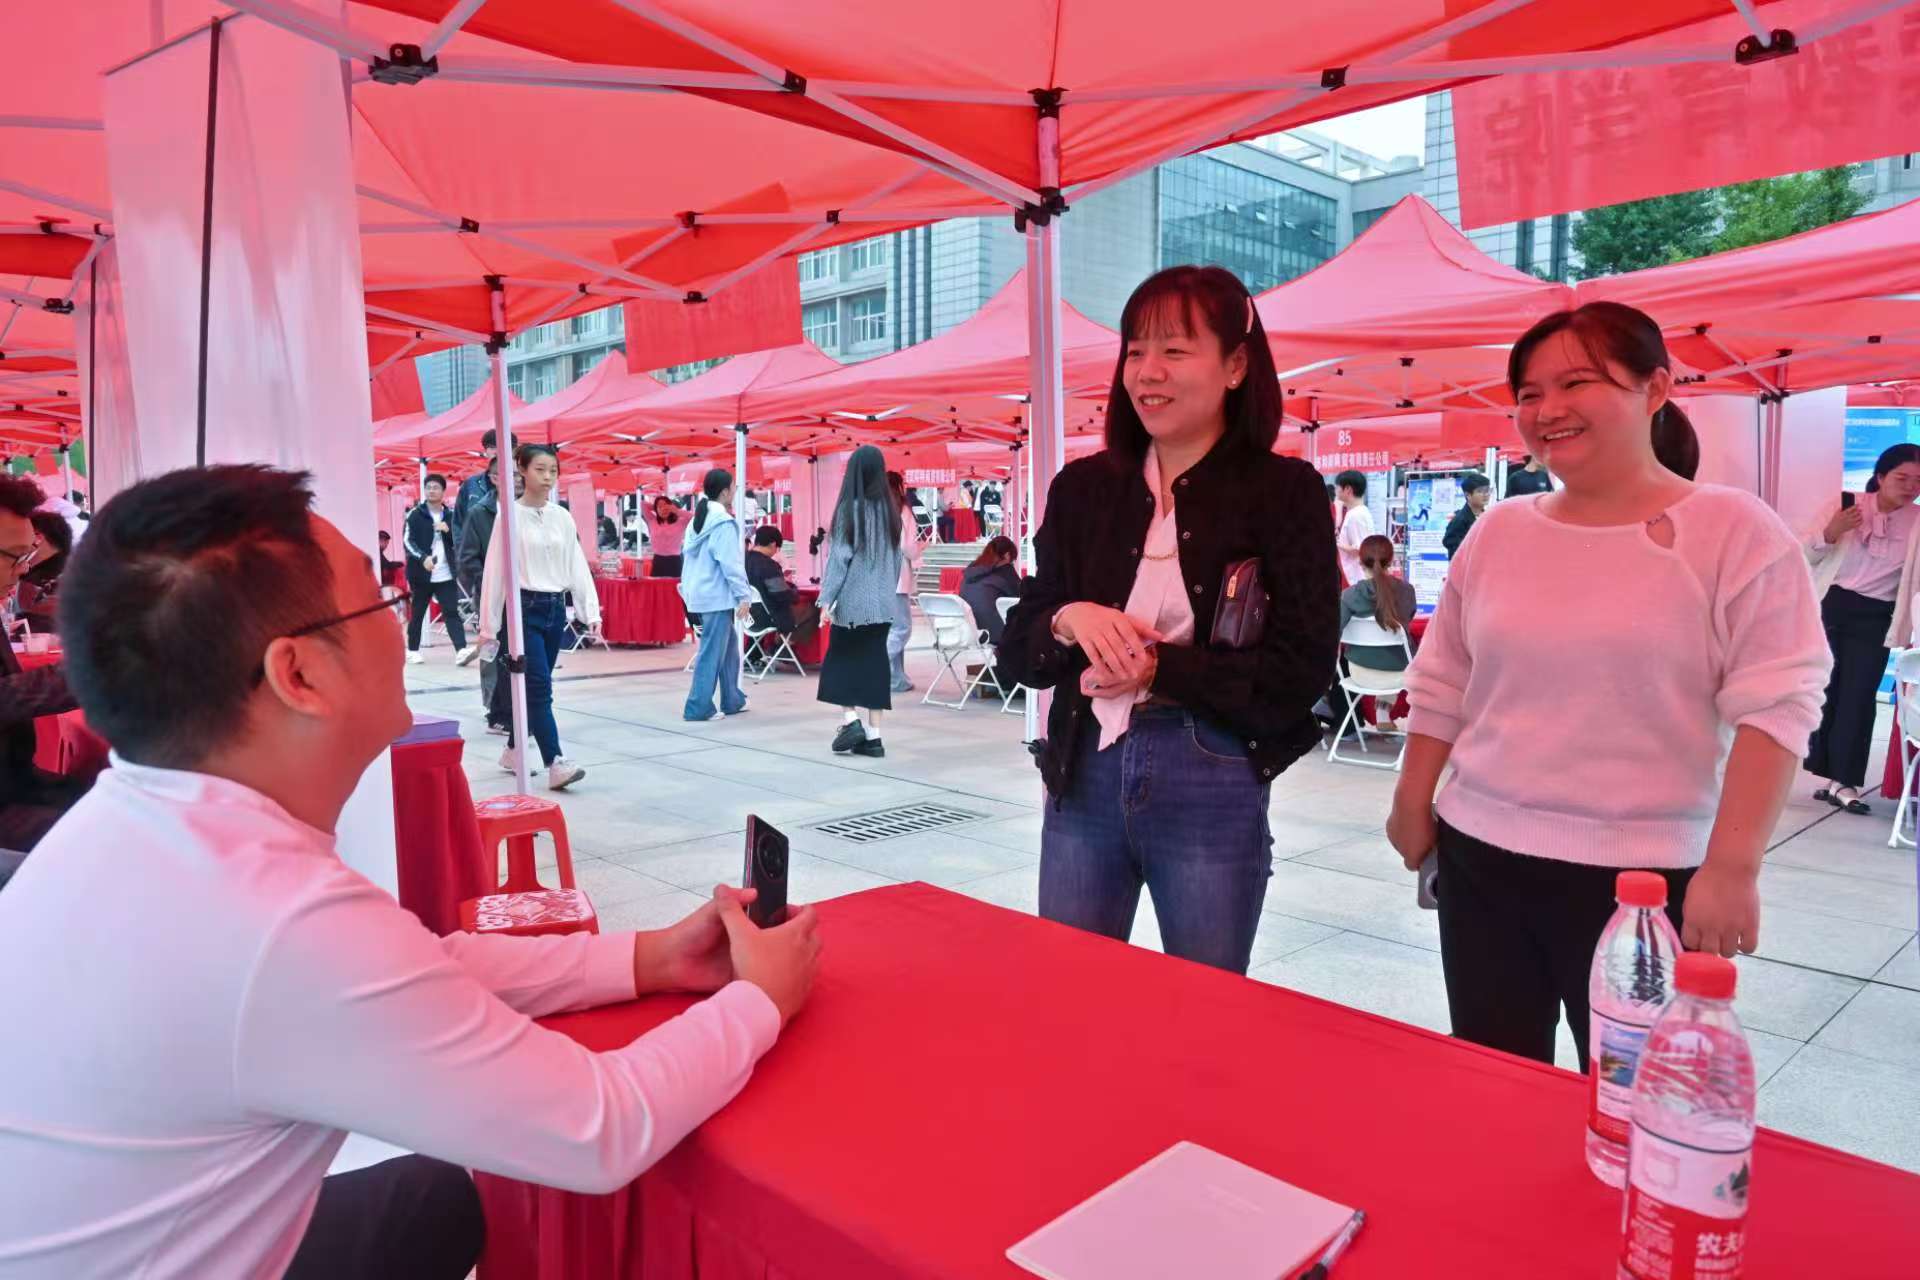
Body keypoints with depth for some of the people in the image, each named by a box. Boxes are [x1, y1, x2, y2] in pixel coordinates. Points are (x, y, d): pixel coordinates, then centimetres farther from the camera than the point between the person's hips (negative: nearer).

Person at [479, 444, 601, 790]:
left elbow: (577, 566, 9)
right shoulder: (510, 515, -5)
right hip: (524, 607, -5)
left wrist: (590, 610, 1)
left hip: (555, 608, 5)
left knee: (533, 686, 11)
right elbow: (496, 569, -5)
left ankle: (512, 751, 26)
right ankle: (555, 764, -16)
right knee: (539, 686, -11)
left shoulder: (562, 517, 8)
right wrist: (488, 623, -5)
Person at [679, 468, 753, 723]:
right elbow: (730, 564, -17)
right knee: (712, 653, -4)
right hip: (717, 596, -9)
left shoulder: (698, 520, 14)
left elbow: (690, 558, 16)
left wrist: (688, 588, 19)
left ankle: (732, 700, 22)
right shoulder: (723, 523, -14)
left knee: (729, 646, 17)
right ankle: (698, 707, -2)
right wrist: (744, 595, -13)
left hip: (699, 594, 9)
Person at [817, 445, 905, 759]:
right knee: (874, 662, 6)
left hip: (853, 598, -5)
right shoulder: (890, 509, 6)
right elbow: (897, 556, 11)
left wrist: (827, 598, -8)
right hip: (882, 600, 5)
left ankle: (850, 720, -3)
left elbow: (840, 556, -11)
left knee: (841, 659, 10)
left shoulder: (850, 508, -9)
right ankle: (873, 736, 6)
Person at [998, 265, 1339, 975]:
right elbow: (1015, 654, 6)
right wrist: (1068, 621, -15)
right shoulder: (1084, 486, 5)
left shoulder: (1284, 491, -4)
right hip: (1084, 778, 3)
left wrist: (1162, 669, -16)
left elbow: (1301, 672, -9)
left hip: (1213, 789, -2)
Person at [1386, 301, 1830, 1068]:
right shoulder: (1498, 531, 6)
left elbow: (1775, 706, -11)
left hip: (1643, 875, -4)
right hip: (1480, 857, 5)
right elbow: (1440, 685, 12)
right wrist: (1412, 804, 13)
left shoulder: (1735, 531, -7)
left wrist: (1732, 867, -16)